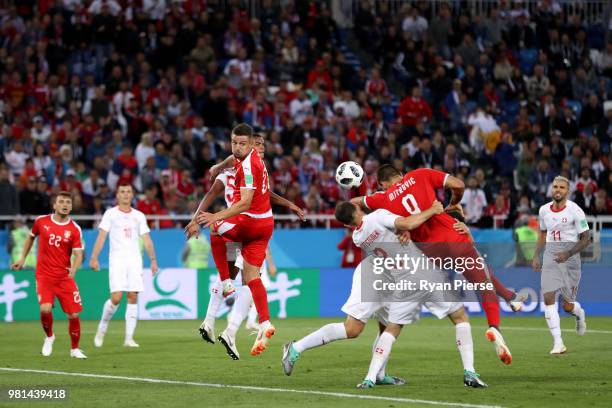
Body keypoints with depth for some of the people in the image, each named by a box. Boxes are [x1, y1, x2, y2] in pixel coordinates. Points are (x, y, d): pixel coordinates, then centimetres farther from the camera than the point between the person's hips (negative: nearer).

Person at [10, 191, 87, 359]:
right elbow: (31, 237, 20)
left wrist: (73, 269, -29)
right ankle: (49, 337, 10)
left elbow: (78, 254, -8)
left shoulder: (74, 229, -4)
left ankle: (74, 349, 20)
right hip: (44, 275, 0)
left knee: (73, 315, -3)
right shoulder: (41, 221, 0)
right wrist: (22, 259, 19)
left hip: (65, 277, 0)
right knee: (45, 309, -21)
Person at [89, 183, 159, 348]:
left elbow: (147, 240, 13)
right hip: (116, 259, -3)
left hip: (135, 260, 3)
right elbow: (101, 237, -2)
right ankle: (102, 329, 9)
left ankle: (129, 338, -1)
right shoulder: (110, 214, 5)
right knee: (116, 297, -14)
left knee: (133, 297, -4)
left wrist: (153, 260, 4)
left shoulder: (139, 216, 13)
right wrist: (94, 258, -12)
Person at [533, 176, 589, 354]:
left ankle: (580, 315, 38)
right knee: (548, 298, -13)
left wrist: (568, 253, -18)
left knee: (567, 306, 0)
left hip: (570, 259, -3)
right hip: (550, 259, 4)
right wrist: (536, 256, 14)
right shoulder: (544, 210, 7)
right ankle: (558, 343, -10)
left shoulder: (575, 211, -8)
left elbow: (585, 238, -6)